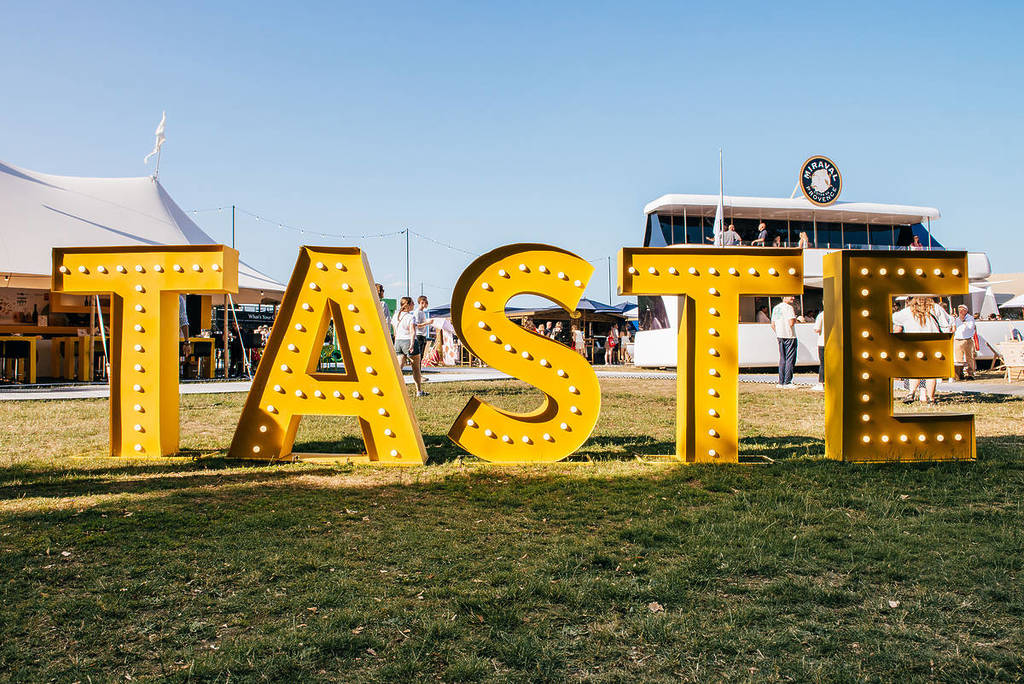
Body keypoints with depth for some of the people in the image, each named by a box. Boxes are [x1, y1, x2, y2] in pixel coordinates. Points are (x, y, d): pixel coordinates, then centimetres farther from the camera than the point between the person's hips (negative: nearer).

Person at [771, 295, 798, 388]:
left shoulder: (775, 308, 13)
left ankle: (781, 382, 12)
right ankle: (787, 382, -5)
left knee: (782, 359, 12)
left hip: (780, 336, 8)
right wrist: (795, 318, -1)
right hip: (789, 336, -8)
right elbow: (791, 323, -20)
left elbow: (773, 325, 16)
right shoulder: (789, 307, -12)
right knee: (790, 359, -3)